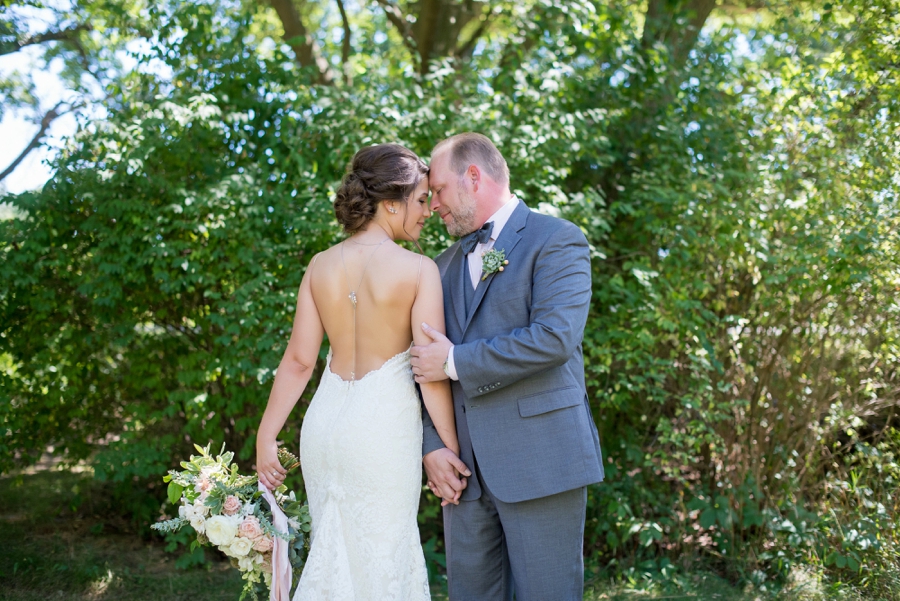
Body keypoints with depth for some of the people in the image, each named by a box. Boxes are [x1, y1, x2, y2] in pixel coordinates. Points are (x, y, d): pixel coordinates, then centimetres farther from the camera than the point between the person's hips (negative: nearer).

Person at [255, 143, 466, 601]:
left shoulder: (320, 266, 2)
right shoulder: (419, 270, -11)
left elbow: (298, 361, 2)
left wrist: (266, 437, 8)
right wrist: (450, 448, -3)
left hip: (325, 421, 5)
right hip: (384, 425, -5)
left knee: (335, 550, 18)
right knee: (379, 559, 9)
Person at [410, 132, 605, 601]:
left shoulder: (556, 240, -3)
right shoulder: (445, 265, 18)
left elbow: (555, 337, -18)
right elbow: (426, 364, 14)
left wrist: (456, 363, -13)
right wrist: (431, 444, 0)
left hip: (539, 459, -6)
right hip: (463, 466, 6)